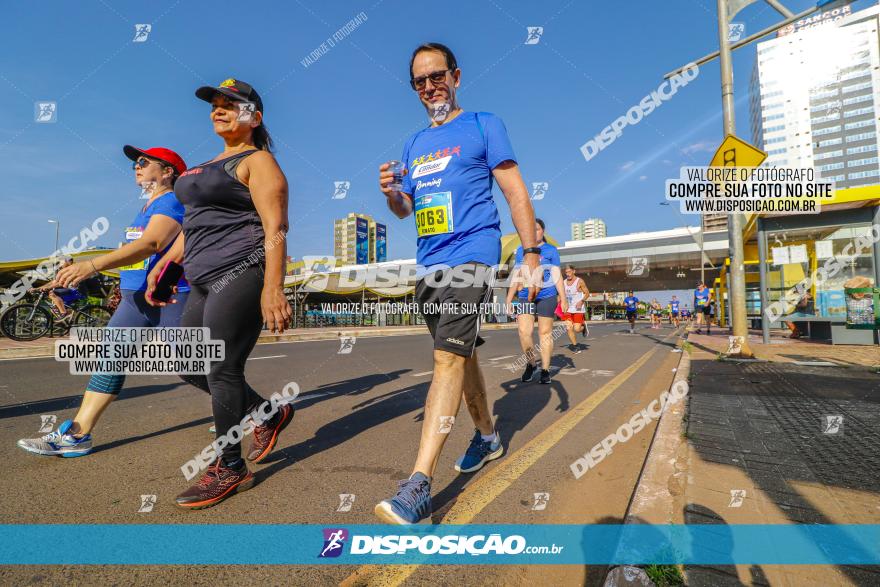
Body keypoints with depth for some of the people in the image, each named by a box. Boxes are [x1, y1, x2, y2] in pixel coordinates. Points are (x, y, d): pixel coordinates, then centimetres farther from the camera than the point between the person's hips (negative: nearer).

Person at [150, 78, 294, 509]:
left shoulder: (258, 161, -3)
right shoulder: (212, 165, 25)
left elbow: (275, 229, -15)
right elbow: (196, 222, 28)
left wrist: (272, 288, -25)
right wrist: (163, 265, 22)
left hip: (241, 273, -10)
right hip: (206, 280, 10)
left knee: (221, 369, -8)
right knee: (188, 365, 11)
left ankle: (230, 469, 8)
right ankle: (270, 414, 24)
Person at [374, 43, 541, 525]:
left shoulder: (483, 125, 5)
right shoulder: (415, 143, 21)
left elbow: (515, 193, 0)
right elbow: (405, 209, 22)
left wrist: (532, 254, -7)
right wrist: (391, 194, -1)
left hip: (470, 255, -7)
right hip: (428, 264, 7)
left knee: (449, 358, -17)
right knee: (461, 354, 15)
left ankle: (418, 486, -17)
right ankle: (487, 436, 34)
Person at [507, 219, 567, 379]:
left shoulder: (551, 250, 5)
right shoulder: (520, 250, 13)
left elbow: (557, 275, 3)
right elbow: (516, 276, 14)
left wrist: (563, 298, -4)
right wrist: (509, 299, 9)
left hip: (546, 296, -2)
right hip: (525, 296, 2)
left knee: (545, 332, 1)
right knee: (523, 331, -9)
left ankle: (545, 369, 11)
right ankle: (530, 364, 11)